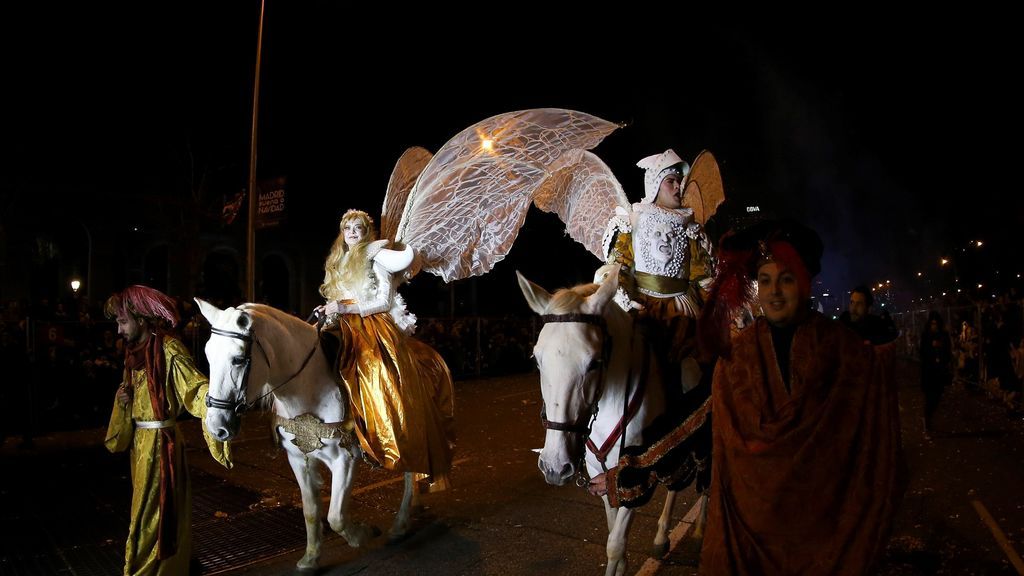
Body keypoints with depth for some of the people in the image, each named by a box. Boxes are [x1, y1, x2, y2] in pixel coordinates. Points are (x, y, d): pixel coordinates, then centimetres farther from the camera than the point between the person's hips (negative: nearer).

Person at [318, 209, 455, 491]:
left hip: (377, 331, -7)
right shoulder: (337, 264, 23)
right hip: (346, 332, 7)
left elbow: (384, 301, -8)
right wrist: (329, 311, 4)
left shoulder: (376, 256, 2)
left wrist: (344, 308, -14)